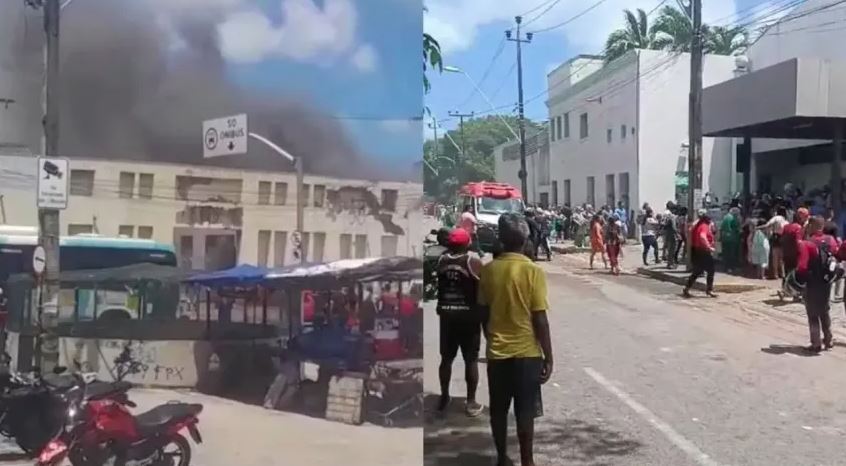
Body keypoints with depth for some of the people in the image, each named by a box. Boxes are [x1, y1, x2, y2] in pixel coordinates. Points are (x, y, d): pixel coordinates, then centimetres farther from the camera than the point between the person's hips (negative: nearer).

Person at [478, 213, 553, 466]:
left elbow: (484, 314, 5)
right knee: (525, 412, 5)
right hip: (526, 352, -3)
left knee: (498, 410, 14)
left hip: (497, 352, 3)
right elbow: (540, 320, -13)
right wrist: (548, 357, -5)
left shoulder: (488, 270, -2)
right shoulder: (533, 272, -13)